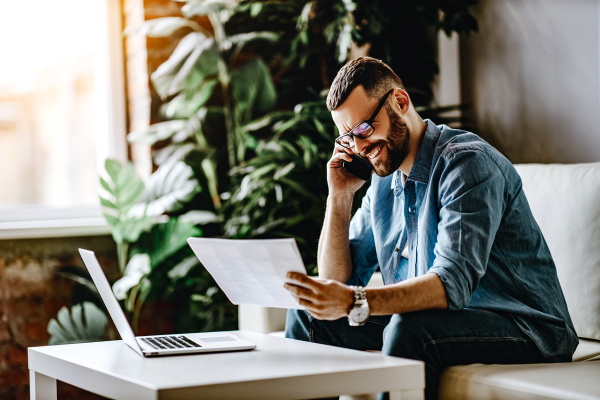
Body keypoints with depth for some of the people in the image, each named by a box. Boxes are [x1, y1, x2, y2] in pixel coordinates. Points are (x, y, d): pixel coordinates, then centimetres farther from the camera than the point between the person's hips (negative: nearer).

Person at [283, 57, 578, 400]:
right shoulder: (384, 181, 9)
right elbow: (338, 280, 10)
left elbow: (453, 283, -31)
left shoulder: (467, 162, -17)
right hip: (443, 321, 8)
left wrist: (355, 302, -43)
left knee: (411, 328, -35)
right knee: (308, 316, -2)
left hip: (528, 329, -7)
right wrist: (340, 196, 0)